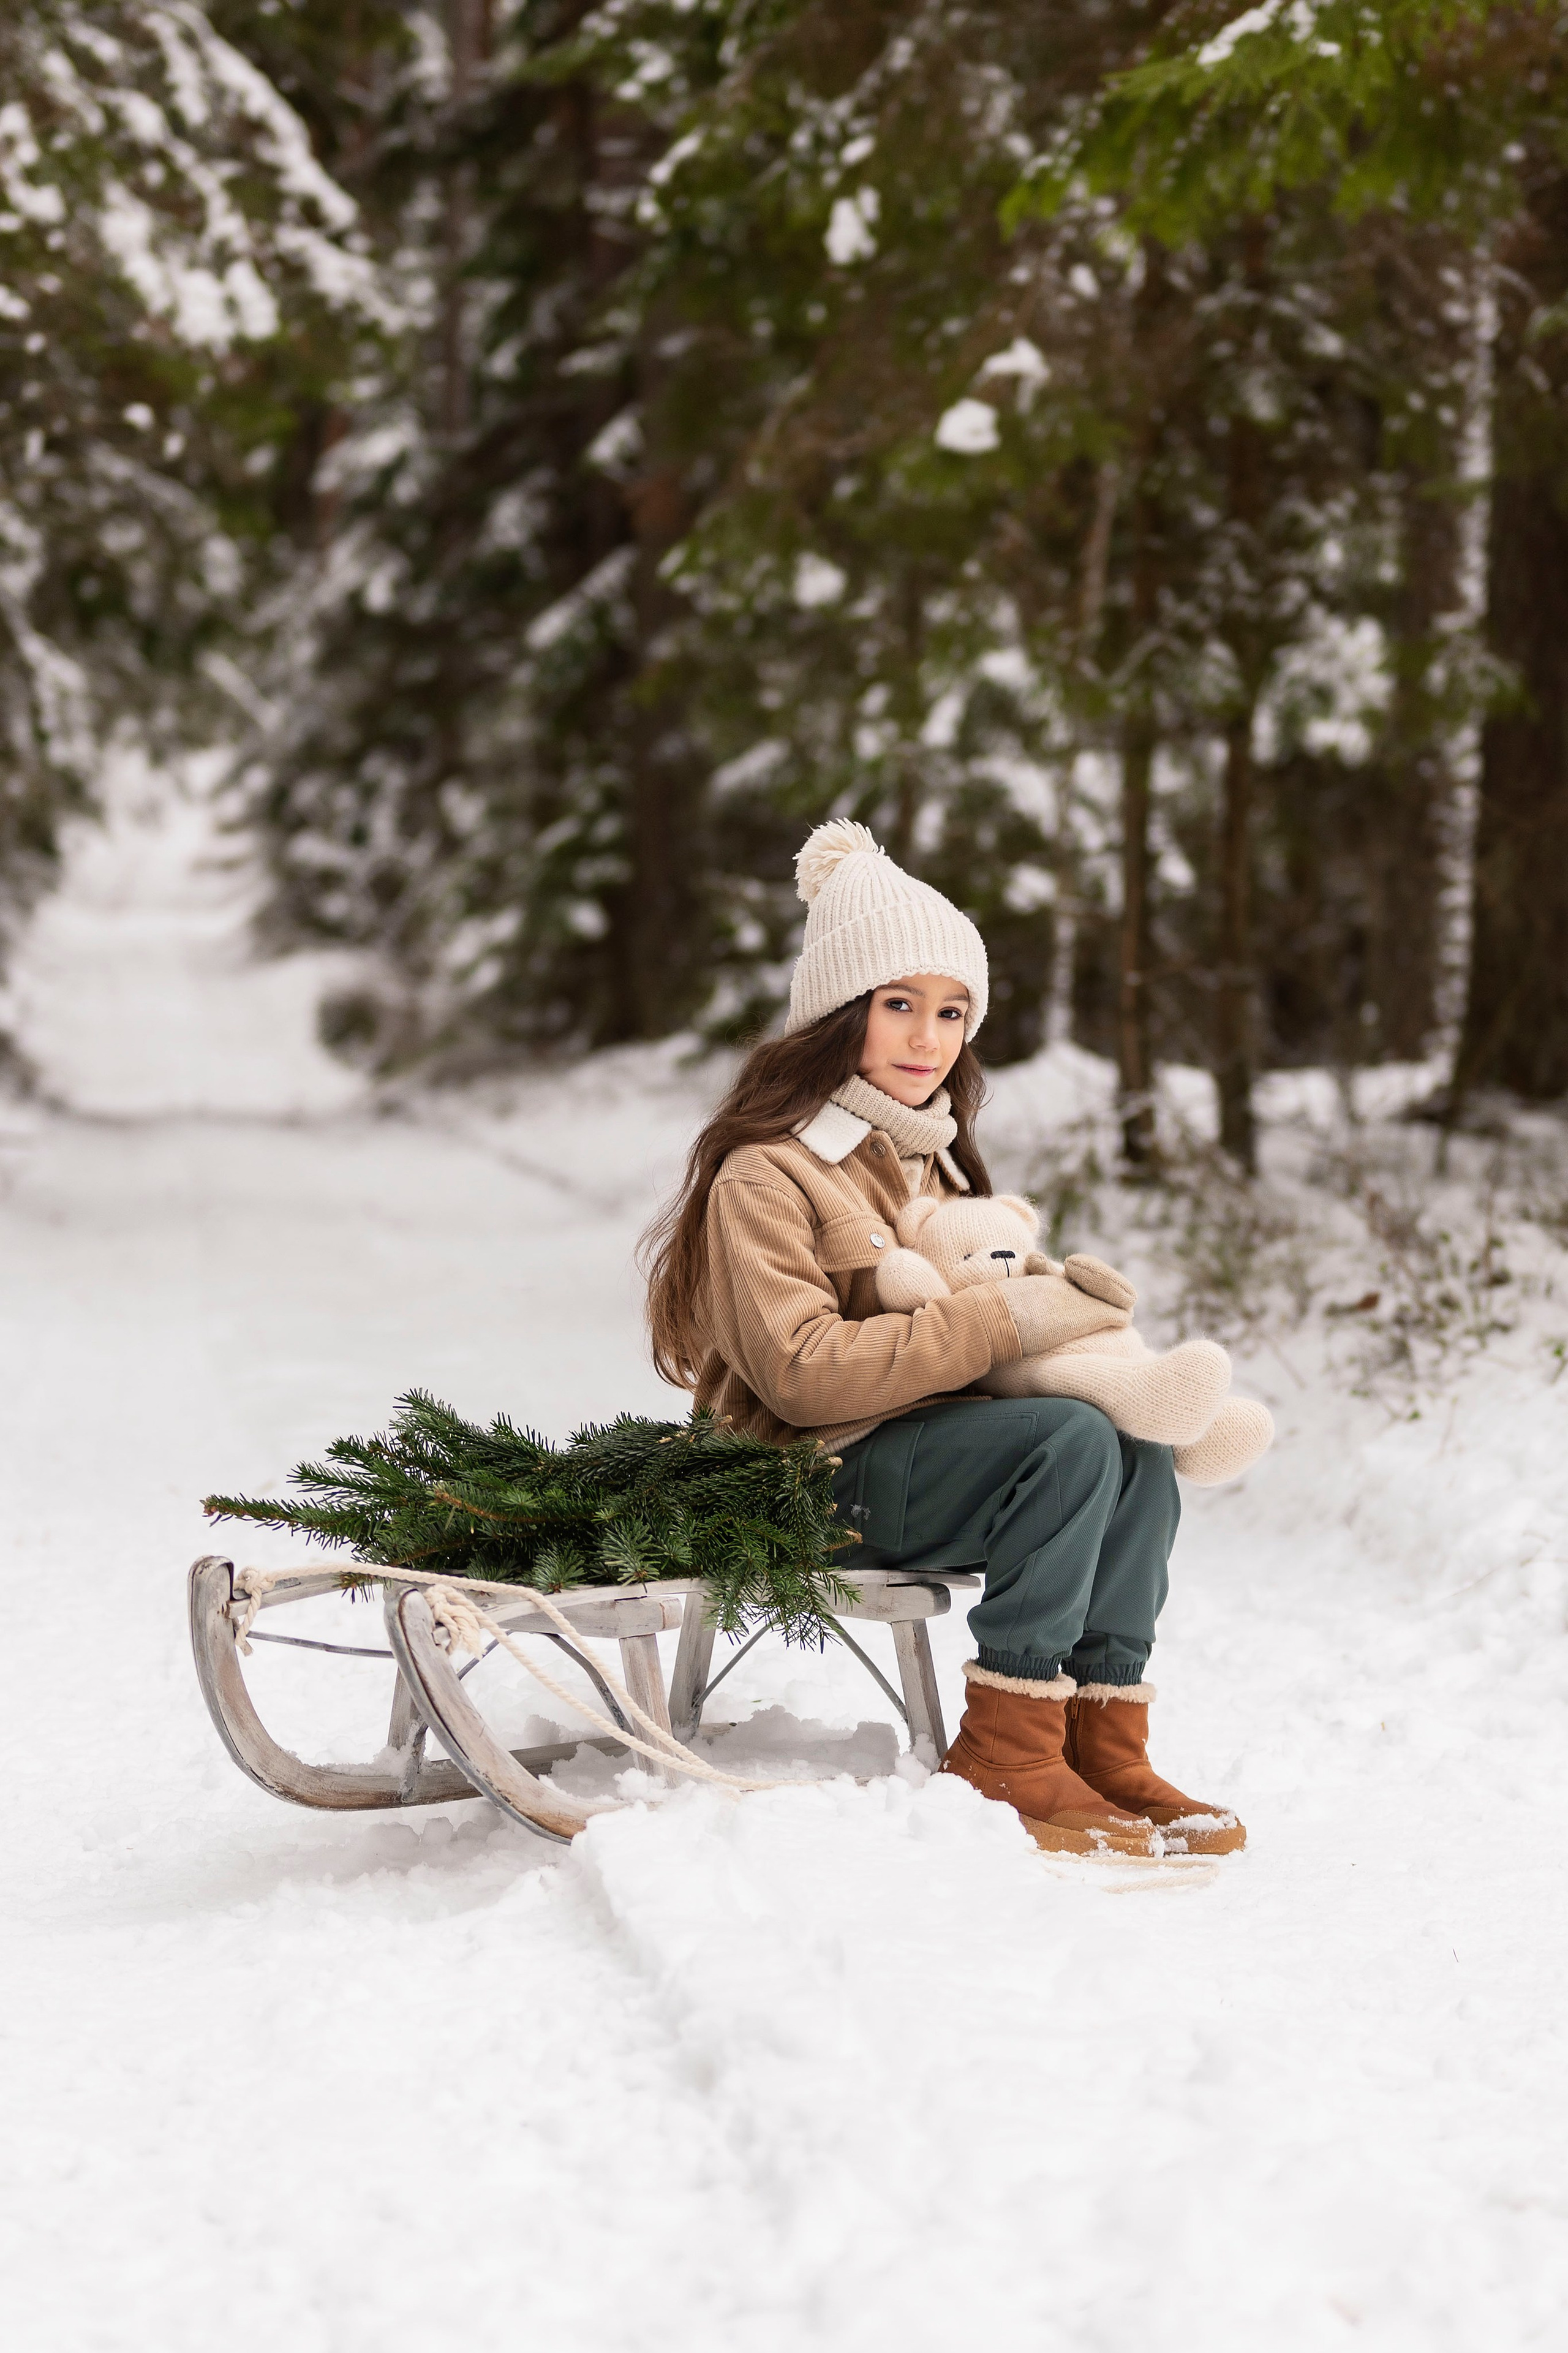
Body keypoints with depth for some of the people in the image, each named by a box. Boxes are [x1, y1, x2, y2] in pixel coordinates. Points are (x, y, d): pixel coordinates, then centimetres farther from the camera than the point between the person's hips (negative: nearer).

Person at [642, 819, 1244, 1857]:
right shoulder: (765, 1172, -11)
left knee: (1137, 1452, -17)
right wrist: (998, 1322, -23)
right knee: (1071, 1439, -28)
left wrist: (1064, 1294, 3)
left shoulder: (926, 1154, 18)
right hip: (819, 1479, -8)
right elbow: (800, 1371, -21)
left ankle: (1103, 1736, -19)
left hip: (926, 1437, 8)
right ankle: (1006, 1756, -24)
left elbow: (969, 1291, 27)